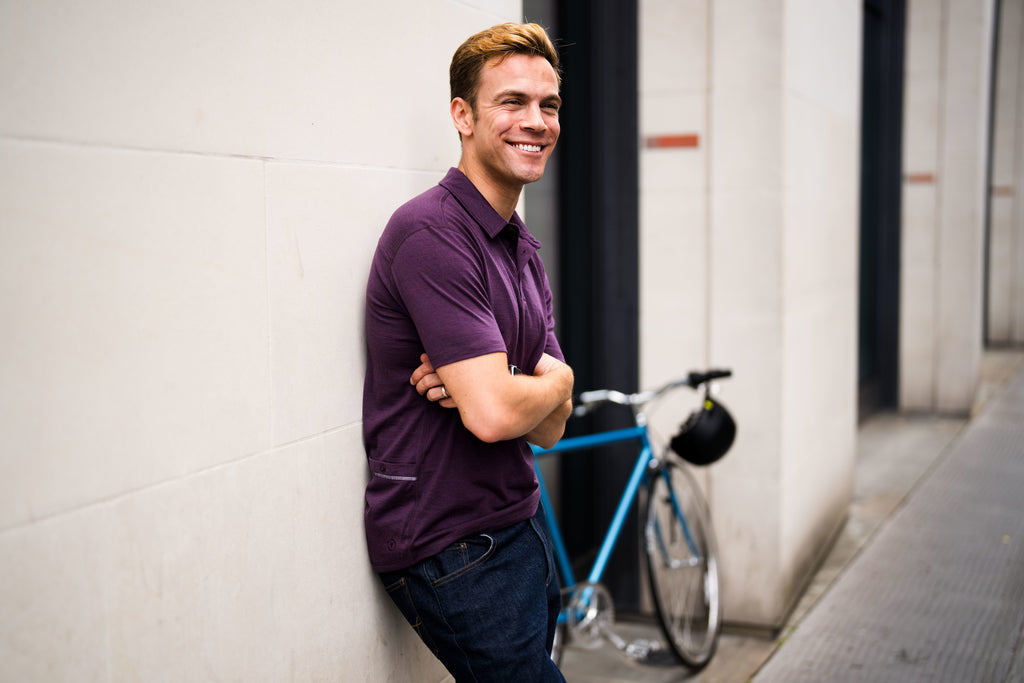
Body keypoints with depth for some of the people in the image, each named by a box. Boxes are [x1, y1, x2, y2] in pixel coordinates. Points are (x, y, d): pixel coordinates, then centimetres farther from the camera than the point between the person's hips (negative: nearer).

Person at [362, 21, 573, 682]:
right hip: (451, 548, -9)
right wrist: (557, 382, -6)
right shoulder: (431, 232, -19)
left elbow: (550, 427, 4)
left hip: (515, 524, 9)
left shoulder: (524, 249, 11)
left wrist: (485, 386, -18)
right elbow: (495, 414, -27)